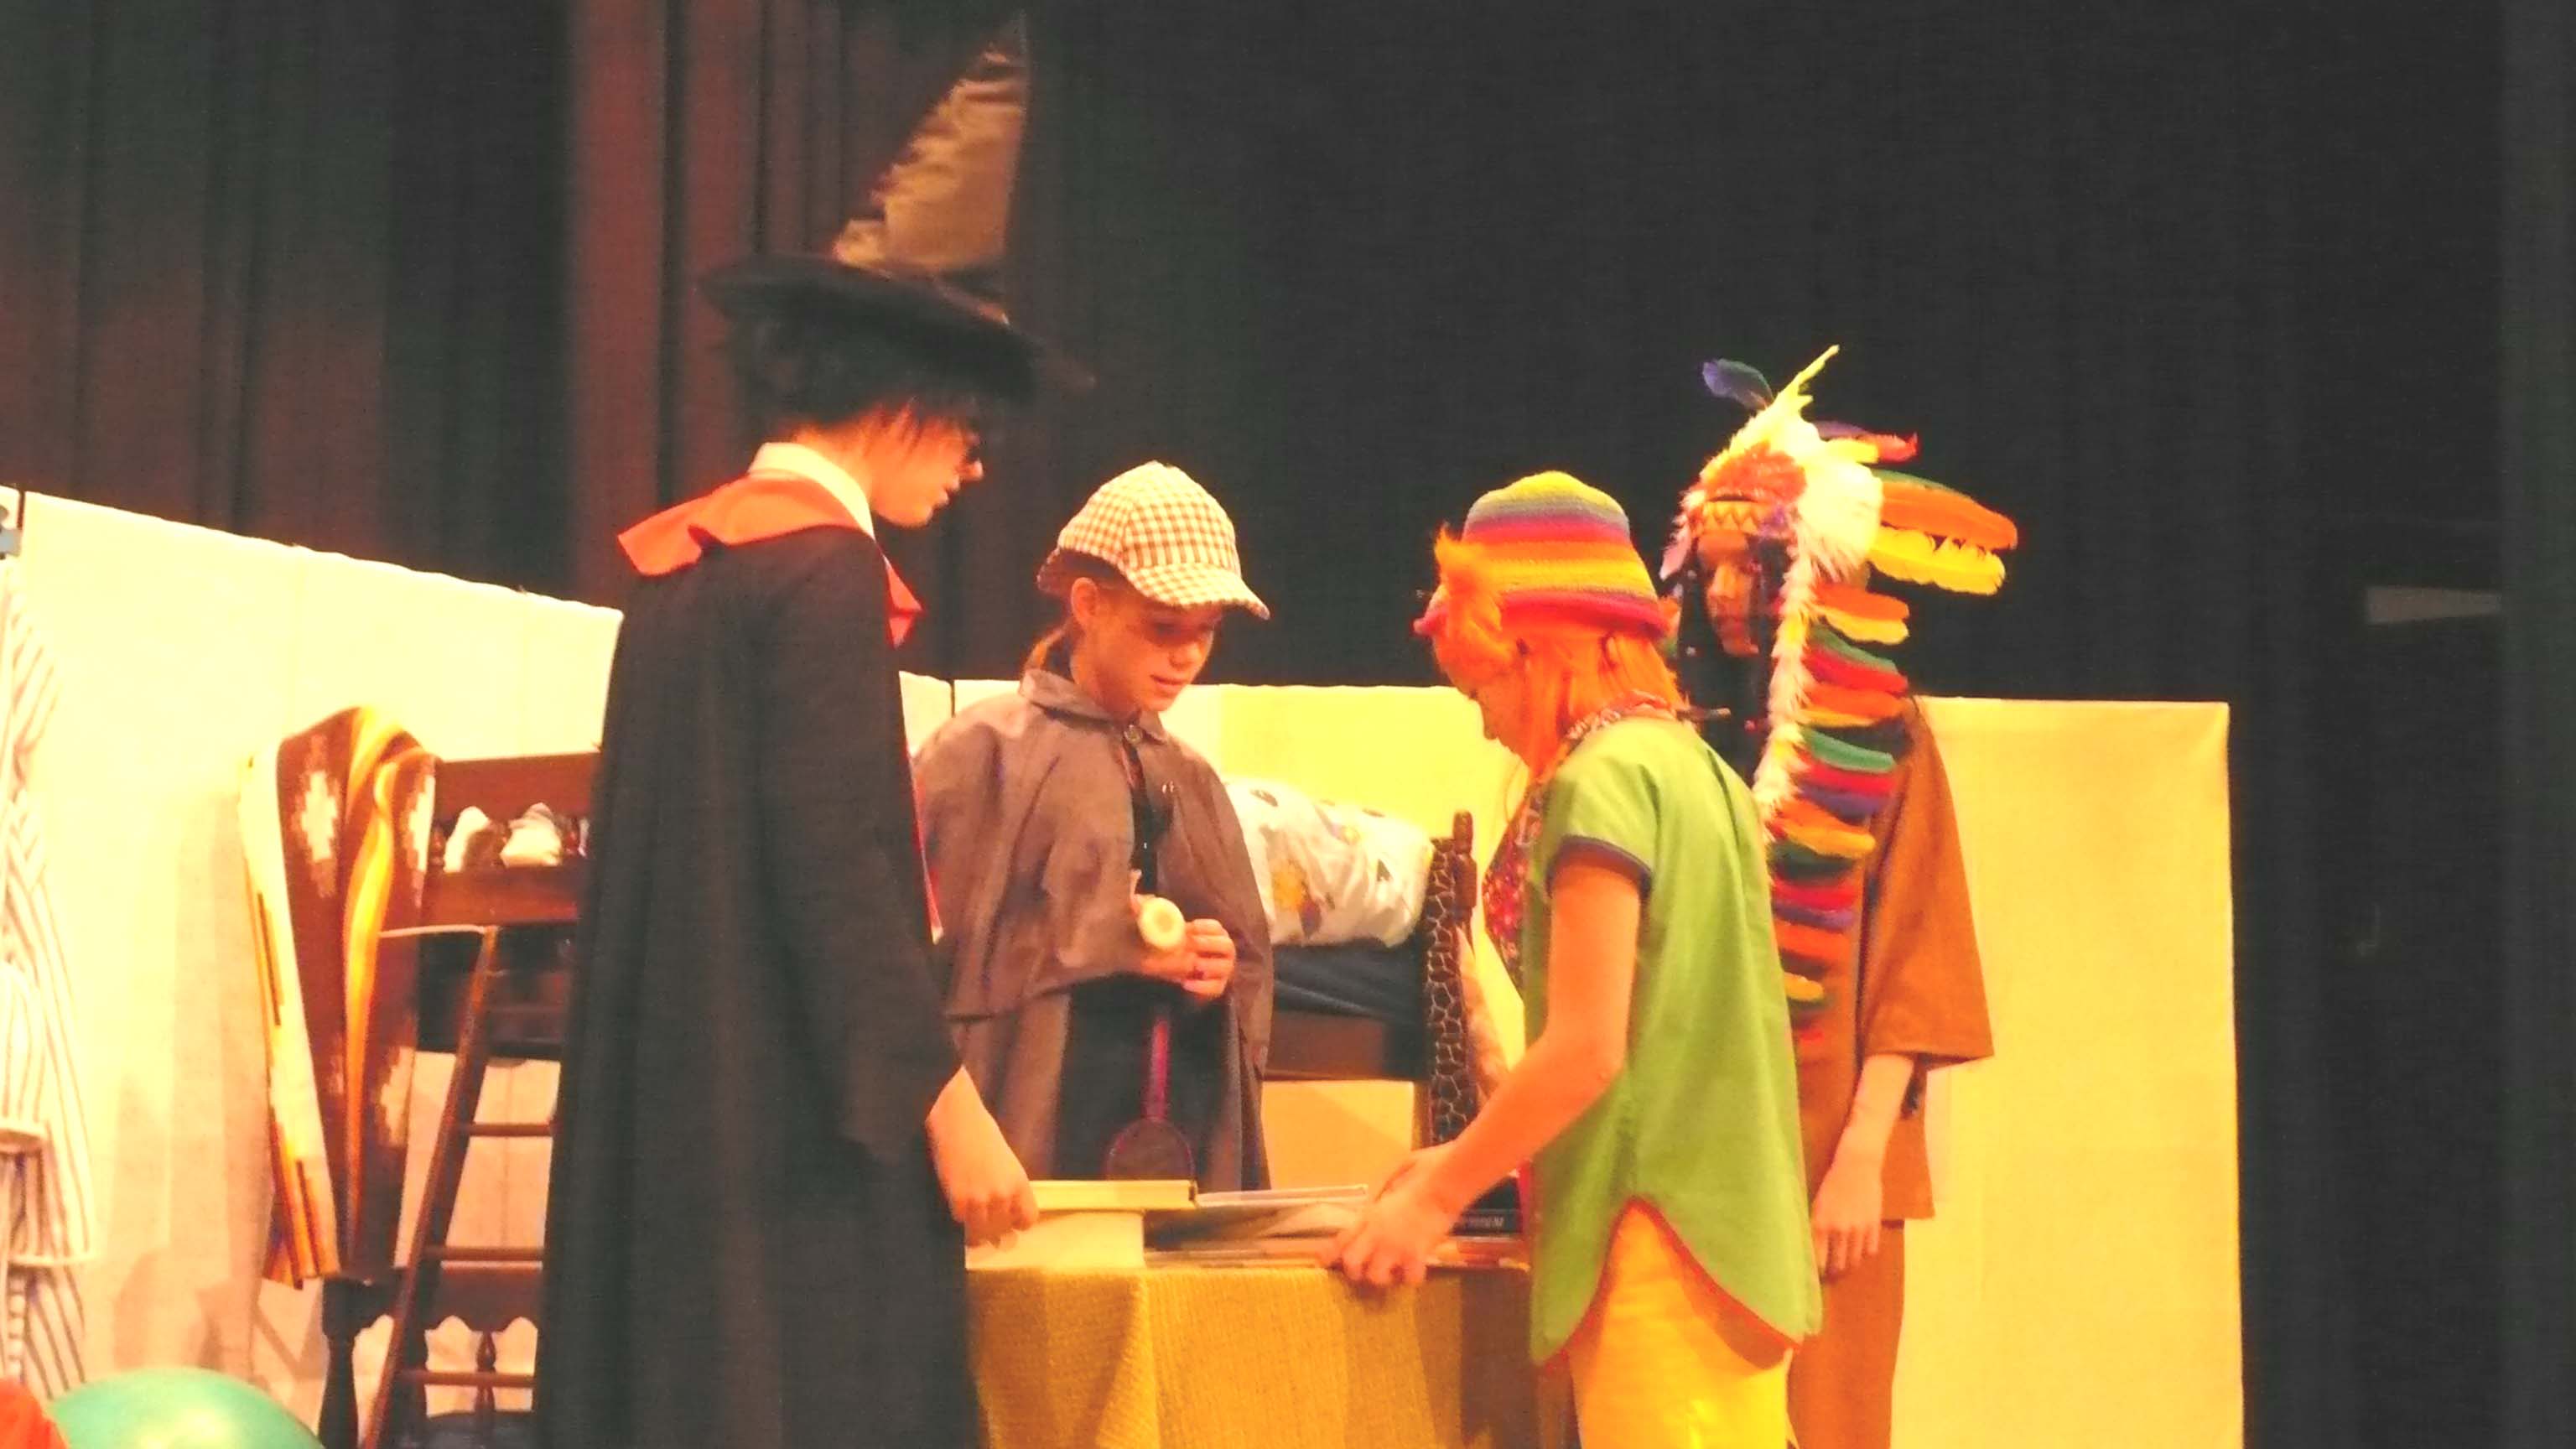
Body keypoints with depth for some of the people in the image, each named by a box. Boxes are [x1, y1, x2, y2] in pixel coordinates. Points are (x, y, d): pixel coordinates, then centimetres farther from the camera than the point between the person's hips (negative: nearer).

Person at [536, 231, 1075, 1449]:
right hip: (798, 1116, -9)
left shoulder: (681, 559, 13)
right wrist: (945, 1105, -17)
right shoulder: (825, 568, -13)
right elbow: (840, 864, -19)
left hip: (676, 1100, 9)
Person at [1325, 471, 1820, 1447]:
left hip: (1660, 1243, -9)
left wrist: (1439, 1195, -6)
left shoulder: (1601, 781, -12)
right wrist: (1472, 1163, 18)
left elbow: (1588, 1047, -17)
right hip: (1726, 1230, 9)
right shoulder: (1693, 767, 13)